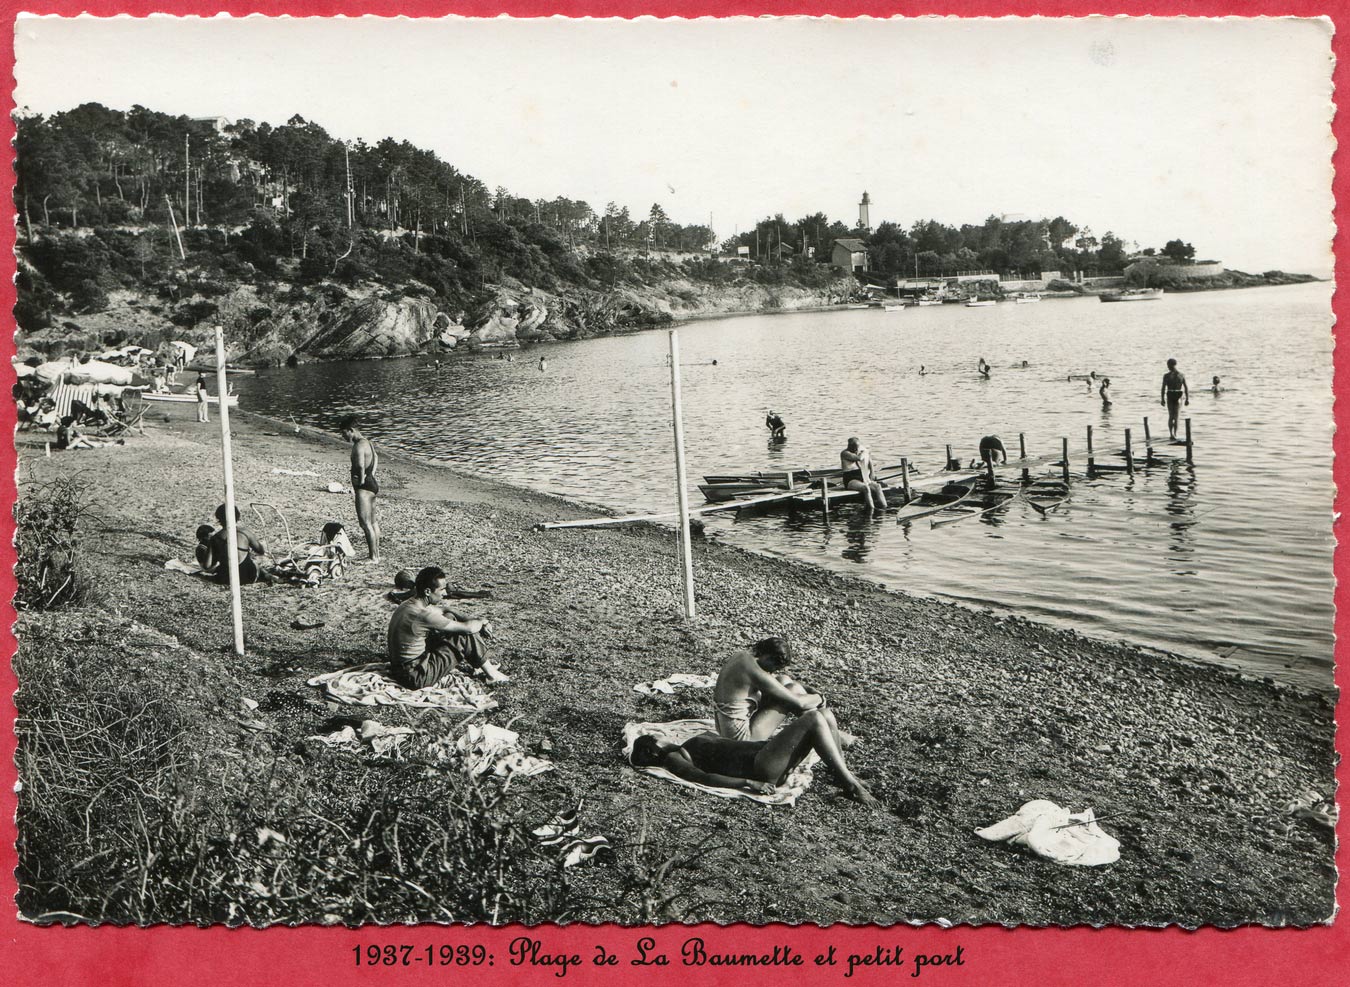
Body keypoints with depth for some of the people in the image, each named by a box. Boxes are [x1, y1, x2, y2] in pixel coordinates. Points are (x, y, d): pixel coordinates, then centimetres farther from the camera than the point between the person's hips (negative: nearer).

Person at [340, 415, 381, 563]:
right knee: (372, 522, 17)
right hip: (372, 483, 11)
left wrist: (361, 480, -23)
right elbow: (376, 457, 32)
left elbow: (361, 465, -37)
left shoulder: (359, 446, -19)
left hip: (364, 487, -11)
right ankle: (376, 555, 26)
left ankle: (373, 558, -5)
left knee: (366, 524, -7)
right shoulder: (366, 442, 13)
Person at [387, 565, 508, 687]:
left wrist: (476, 620, 4)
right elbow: (469, 627, -19)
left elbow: (445, 609, 16)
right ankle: (490, 673, 15)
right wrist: (482, 621, 3)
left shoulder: (410, 603, 2)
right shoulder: (423, 614, -26)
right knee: (467, 636, -7)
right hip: (416, 677, -9)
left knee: (450, 618, 13)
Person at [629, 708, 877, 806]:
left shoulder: (682, 749, 24)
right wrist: (749, 783, -28)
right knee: (814, 718, -17)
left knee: (823, 714, 1)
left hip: (761, 751, 9)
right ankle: (851, 784, -13)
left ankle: (845, 775, 2)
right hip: (762, 768, -9)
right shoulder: (673, 759, -4)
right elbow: (705, 778, -18)